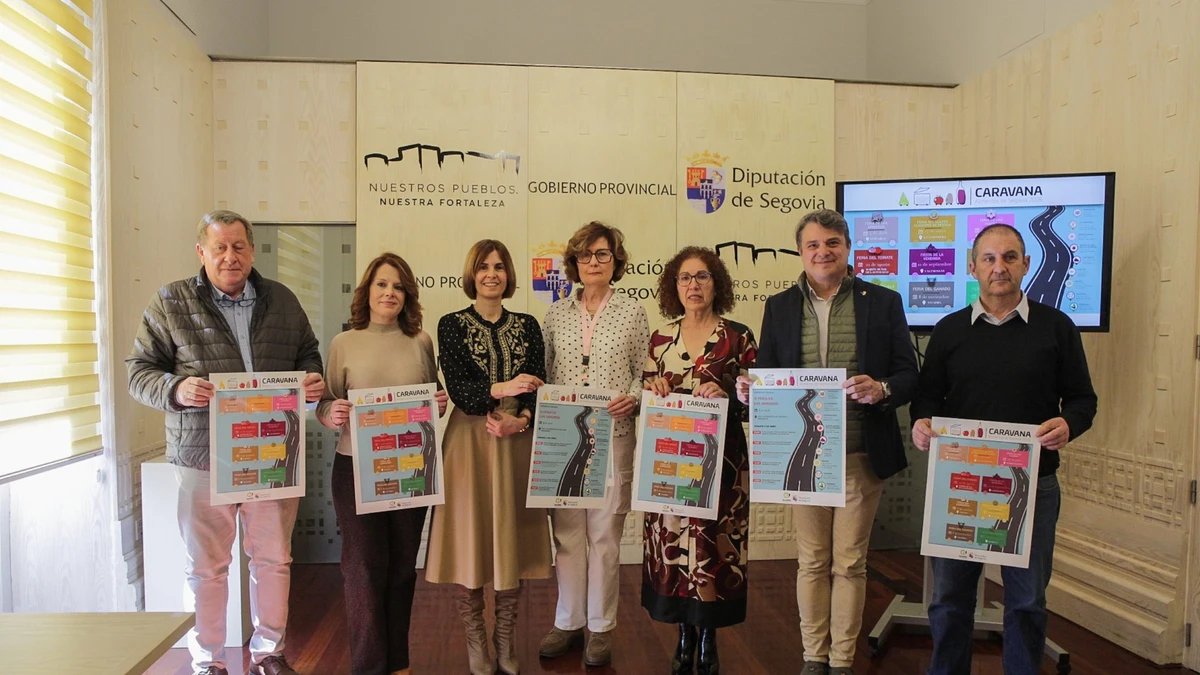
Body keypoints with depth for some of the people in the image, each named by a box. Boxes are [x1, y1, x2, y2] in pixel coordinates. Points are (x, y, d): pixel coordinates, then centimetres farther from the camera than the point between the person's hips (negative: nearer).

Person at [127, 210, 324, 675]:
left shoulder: (281, 300, 8)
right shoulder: (171, 303, 0)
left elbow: (308, 354, 16)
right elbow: (139, 371, 1)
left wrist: (313, 380, -6)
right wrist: (176, 389, -20)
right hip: (204, 457, -2)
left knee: (274, 558, 13)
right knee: (206, 566, 9)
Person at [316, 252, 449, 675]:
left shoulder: (421, 343, 5)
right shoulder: (344, 344, 1)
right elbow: (324, 406, 1)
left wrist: (440, 405, -10)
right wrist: (332, 415, -21)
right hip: (357, 468, -2)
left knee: (403, 565, 12)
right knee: (365, 567, 2)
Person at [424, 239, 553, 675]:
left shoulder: (527, 326, 10)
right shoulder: (452, 325, 2)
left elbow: (538, 385, 3)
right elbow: (457, 387, -9)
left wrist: (520, 418, -16)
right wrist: (500, 389, -25)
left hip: (518, 442, 2)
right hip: (470, 441, -2)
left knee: (512, 540, 6)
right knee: (471, 540, 0)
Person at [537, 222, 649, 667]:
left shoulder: (633, 312, 3)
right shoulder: (556, 314, 9)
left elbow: (643, 373, 3)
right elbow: (544, 374, 10)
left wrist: (632, 398, -16)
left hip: (613, 436, -2)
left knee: (604, 535, 4)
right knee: (566, 533, 9)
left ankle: (600, 627, 20)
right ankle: (568, 622, 25)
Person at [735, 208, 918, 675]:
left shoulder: (883, 302, 1)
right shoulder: (779, 307, 7)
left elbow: (908, 374, -1)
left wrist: (882, 389, -22)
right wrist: (749, 390, -15)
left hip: (861, 456, -1)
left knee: (850, 563, 9)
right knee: (812, 561, 12)